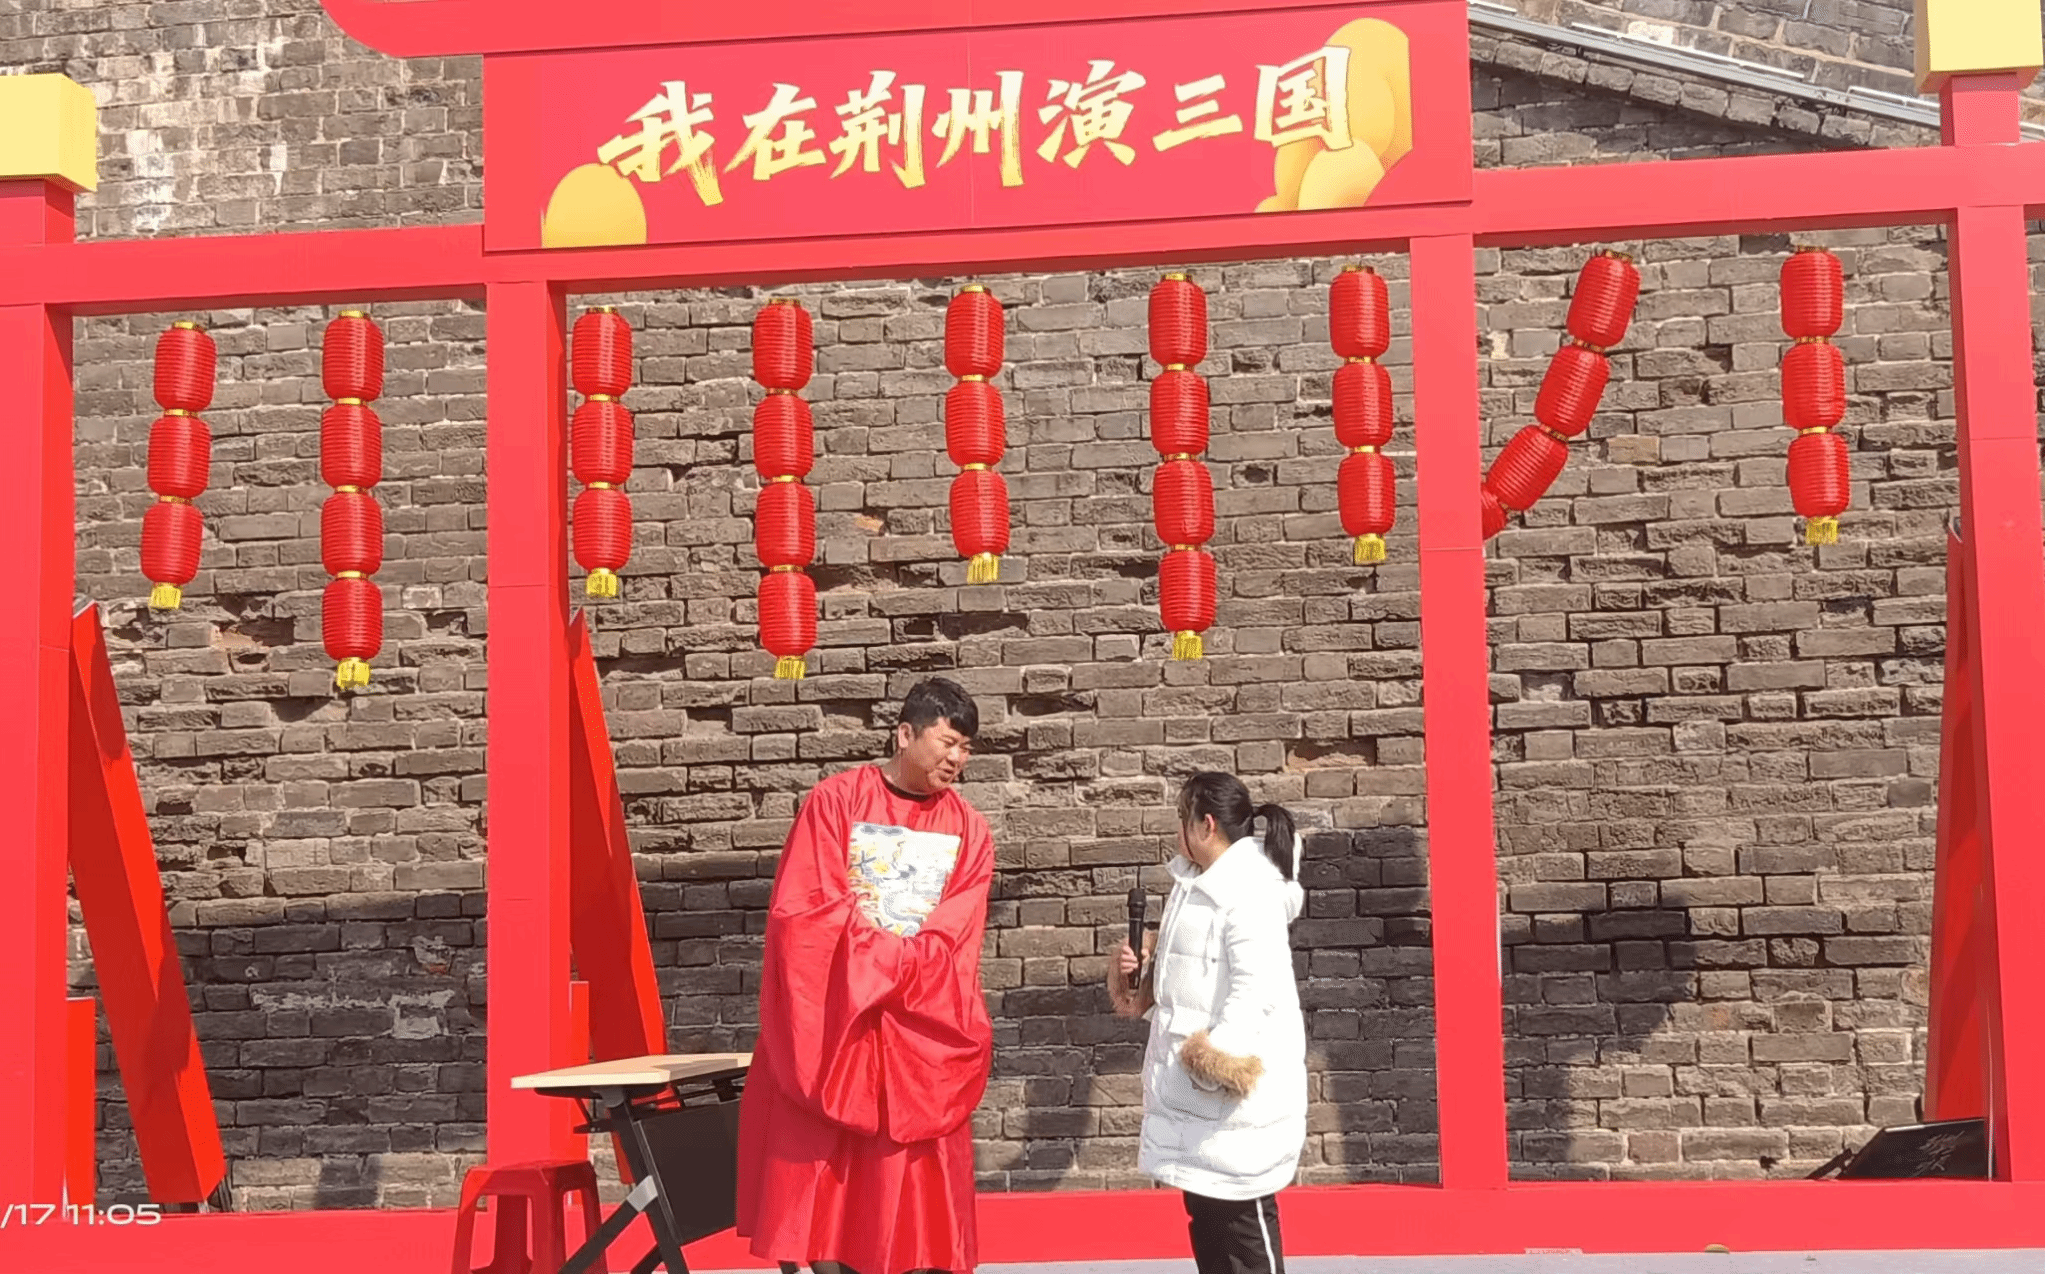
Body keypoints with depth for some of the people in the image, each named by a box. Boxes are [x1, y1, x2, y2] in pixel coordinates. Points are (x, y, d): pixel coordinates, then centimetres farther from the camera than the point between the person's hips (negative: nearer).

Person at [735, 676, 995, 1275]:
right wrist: (898, 957, -10)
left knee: (917, 1190, 2)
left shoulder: (968, 830, 5)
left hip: (919, 1038, 2)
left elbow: (950, 949, -1)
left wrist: (879, 964, -14)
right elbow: (805, 914, -10)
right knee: (815, 1182, -1)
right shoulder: (835, 801, -4)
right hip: (827, 1028, -2)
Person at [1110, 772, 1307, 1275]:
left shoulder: (1250, 892, -17)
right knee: (1205, 1213, 15)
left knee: (1241, 1215, -4)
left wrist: (1221, 1053, -26)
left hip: (1234, 1086, -10)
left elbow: (1256, 985, -25)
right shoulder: (1197, 884, 14)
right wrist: (1144, 983, 9)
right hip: (1192, 1082, 10)